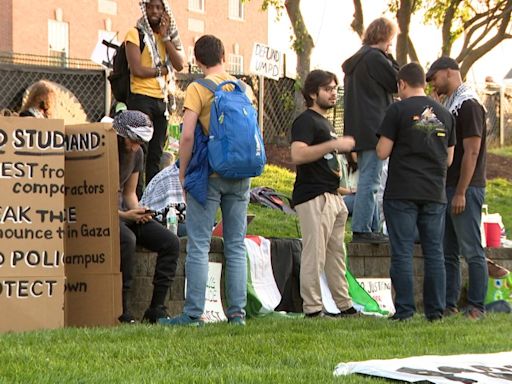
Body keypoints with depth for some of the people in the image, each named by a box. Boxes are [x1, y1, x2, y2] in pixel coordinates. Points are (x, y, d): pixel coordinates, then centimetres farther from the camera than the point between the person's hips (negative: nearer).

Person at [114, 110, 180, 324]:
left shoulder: (136, 154, 5)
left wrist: (138, 211, -7)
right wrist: (123, 215, -24)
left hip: (122, 211, 8)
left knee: (170, 242, -10)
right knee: (127, 239, -37)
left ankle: (156, 309, -8)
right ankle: (122, 311, -31)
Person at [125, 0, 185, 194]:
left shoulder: (167, 36, 15)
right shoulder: (136, 34, -3)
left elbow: (179, 65, -1)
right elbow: (137, 69, -14)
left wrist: (165, 36, -4)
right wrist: (162, 70, -3)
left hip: (162, 100, 6)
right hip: (141, 98, -6)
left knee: (156, 154, 9)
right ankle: (137, 198, -8)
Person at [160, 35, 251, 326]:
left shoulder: (198, 88, -6)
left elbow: (188, 135, -13)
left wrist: (183, 172, -4)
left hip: (209, 173, -5)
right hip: (240, 176, 5)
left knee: (199, 245, -3)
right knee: (236, 246, 8)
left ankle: (194, 313, -5)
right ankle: (237, 312, 6)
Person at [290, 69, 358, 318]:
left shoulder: (324, 122, 23)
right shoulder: (305, 121, -9)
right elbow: (298, 155, -25)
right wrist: (335, 144, -26)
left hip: (331, 197, 10)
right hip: (313, 197, -10)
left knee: (336, 253, 13)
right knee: (314, 254, -11)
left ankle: (344, 306, 19)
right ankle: (312, 309, -10)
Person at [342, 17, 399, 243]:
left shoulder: (355, 60, 19)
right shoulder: (376, 58, -12)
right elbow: (397, 83, -7)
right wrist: (390, 59, 1)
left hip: (359, 131, 10)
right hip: (373, 129, -10)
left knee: (368, 180, 15)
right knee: (370, 180, -9)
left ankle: (372, 227, 20)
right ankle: (362, 230, -10)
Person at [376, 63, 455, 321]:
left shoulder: (398, 110, -6)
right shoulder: (445, 114, 9)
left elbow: (383, 152, -7)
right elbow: (449, 159, 14)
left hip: (402, 191, -4)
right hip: (435, 193, 4)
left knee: (402, 253, -1)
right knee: (434, 253, 7)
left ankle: (404, 310, -2)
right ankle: (436, 310, 7)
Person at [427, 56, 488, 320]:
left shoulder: (468, 105, -11)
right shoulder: (449, 106, 18)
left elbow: (471, 152, -17)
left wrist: (461, 193, -20)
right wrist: (448, 190, 16)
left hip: (466, 189, -10)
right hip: (447, 189, 10)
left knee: (472, 250, -6)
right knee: (447, 252, 10)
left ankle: (476, 307, -4)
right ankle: (448, 305, 13)